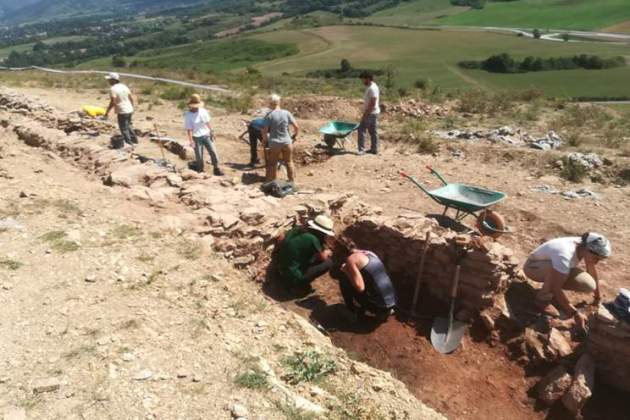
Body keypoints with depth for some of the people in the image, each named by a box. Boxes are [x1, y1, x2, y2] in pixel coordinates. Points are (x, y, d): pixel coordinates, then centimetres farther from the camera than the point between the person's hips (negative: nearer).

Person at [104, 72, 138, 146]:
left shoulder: (113, 89, -14)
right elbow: (132, 98, 12)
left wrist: (107, 112, -12)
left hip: (122, 112, -8)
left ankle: (129, 143, 7)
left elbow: (112, 102, -20)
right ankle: (134, 139, 33)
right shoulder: (124, 86, 8)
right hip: (130, 110, 8)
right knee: (128, 126, 25)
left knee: (124, 129, 3)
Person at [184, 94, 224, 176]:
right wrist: (191, 141, -19)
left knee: (213, 151, 0)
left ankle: (216, 168, 11)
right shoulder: (188, 115, -12)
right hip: (197, 138, -4)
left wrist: (211, 133, 9)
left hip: (206, 135, 4)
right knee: (199, 156, 3)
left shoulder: (203, 111, -1)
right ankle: (200, 171, 19)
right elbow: (189, 129, -14)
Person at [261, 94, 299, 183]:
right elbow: (297, 127, -4)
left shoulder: (269, 115, -10)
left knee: (272, 164, 12)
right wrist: (295, 136, 14)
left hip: (274, 143, -2)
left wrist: (265, 140, 7)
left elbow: (265, 131, -11)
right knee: (289, 162, 18)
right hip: (287, 142, 2)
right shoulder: (287, 113, -4)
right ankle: (292, 180, 27)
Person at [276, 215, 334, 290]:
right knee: (328, 262, -11)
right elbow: (323, 258, -4)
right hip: (293, 278, -9)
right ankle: (300, 282, -4)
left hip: (281, 271, 9)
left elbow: (280, 240, 17)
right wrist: (327, 253, 18)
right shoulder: (312, 239, -21)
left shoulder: (297, 229, -1)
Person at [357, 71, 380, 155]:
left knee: (361, 130, -8)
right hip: (373, 113, 10)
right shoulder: (370, 87, 13)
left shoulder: (372, 88, -19)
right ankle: (374, 149, 18)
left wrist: (365, 114, -22)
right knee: (373, 131, 12)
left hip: (371, 113, -10)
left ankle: (361, 149, -6)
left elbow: (372, 104, -23)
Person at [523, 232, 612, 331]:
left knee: (589, 286, -12)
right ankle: (543, 298, -15)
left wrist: (597, 296, 12)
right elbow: (555, 289, -36)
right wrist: (575, 313, -31)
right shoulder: (565, 255, -39)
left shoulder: (585, 246, -17)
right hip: (533, 266, -7)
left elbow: (592, 270, 2)